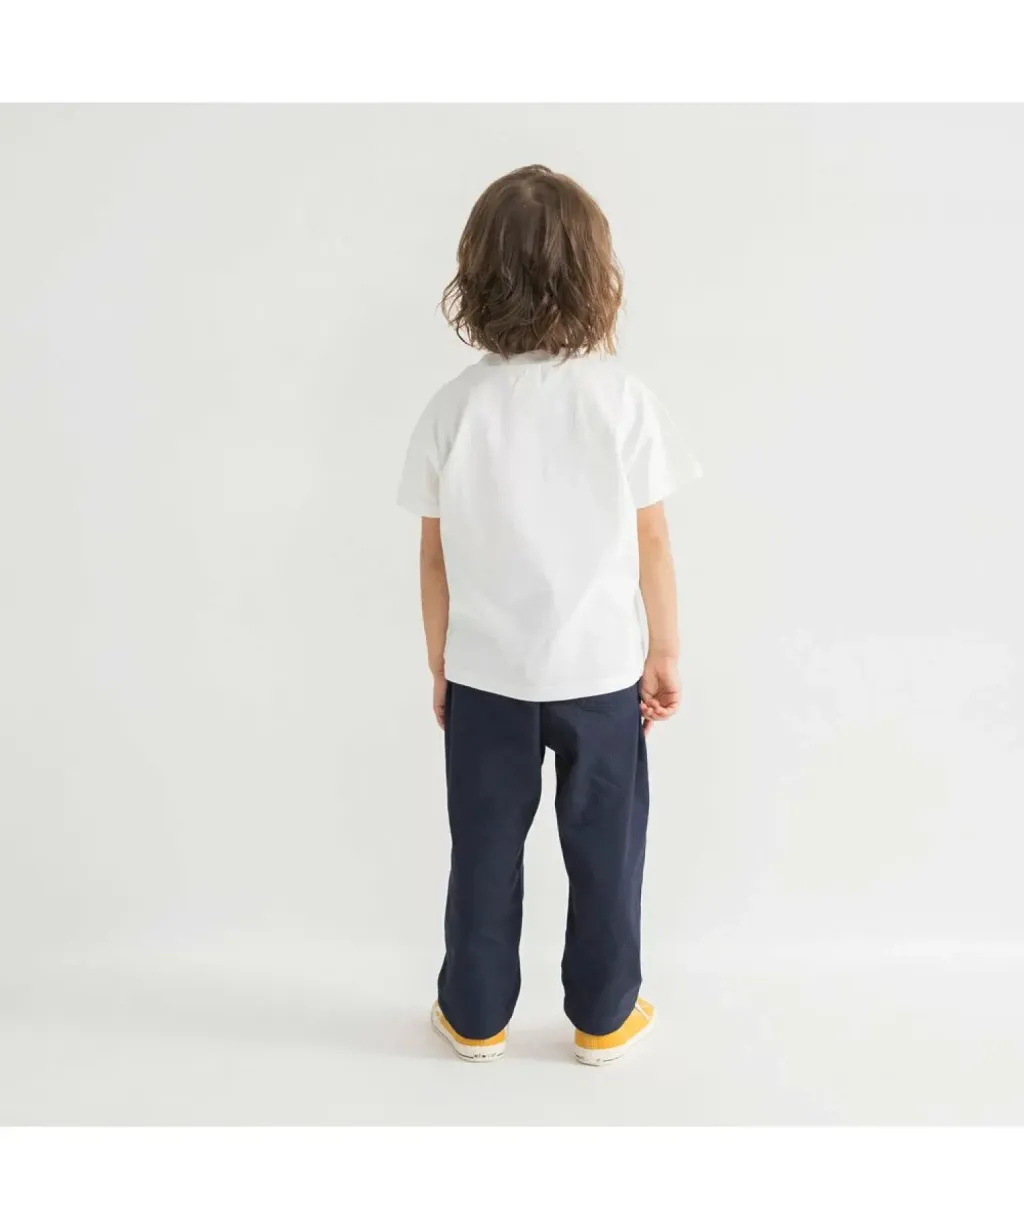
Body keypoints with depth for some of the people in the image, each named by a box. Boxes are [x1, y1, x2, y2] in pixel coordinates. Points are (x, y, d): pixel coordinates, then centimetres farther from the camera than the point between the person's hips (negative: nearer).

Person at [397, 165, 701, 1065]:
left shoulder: (454, 409, -7)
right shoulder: (623, 397, -10)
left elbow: (436, 559, -1)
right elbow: (652, 544, -4)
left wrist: (440, 666, 12)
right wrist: (665, 654, 8)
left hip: (485, 676, 1)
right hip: (600, 669, -1)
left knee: (485, 853, 15)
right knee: (604, 851, 15)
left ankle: (476, 1017, 30)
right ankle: (604, 1017, 30)